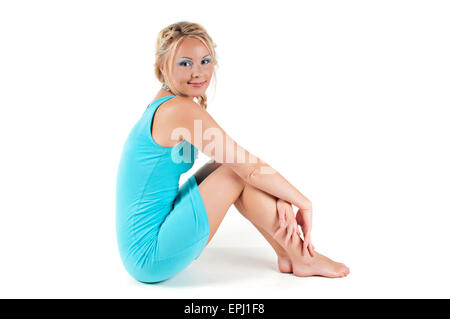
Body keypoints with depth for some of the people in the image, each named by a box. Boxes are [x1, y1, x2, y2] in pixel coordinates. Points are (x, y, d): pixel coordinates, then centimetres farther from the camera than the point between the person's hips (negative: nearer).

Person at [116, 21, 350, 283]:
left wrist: (280, 199, -6)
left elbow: (238, 159, 3)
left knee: (232, 165, 6)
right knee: (241, 172, -11)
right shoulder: (180, 109, -20)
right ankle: (303, 259, 3)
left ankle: (287, 255, 11)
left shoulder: (163, 106, 9)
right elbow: (251, 168, -19)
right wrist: (304, 203, -5)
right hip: (151, 257, -9)